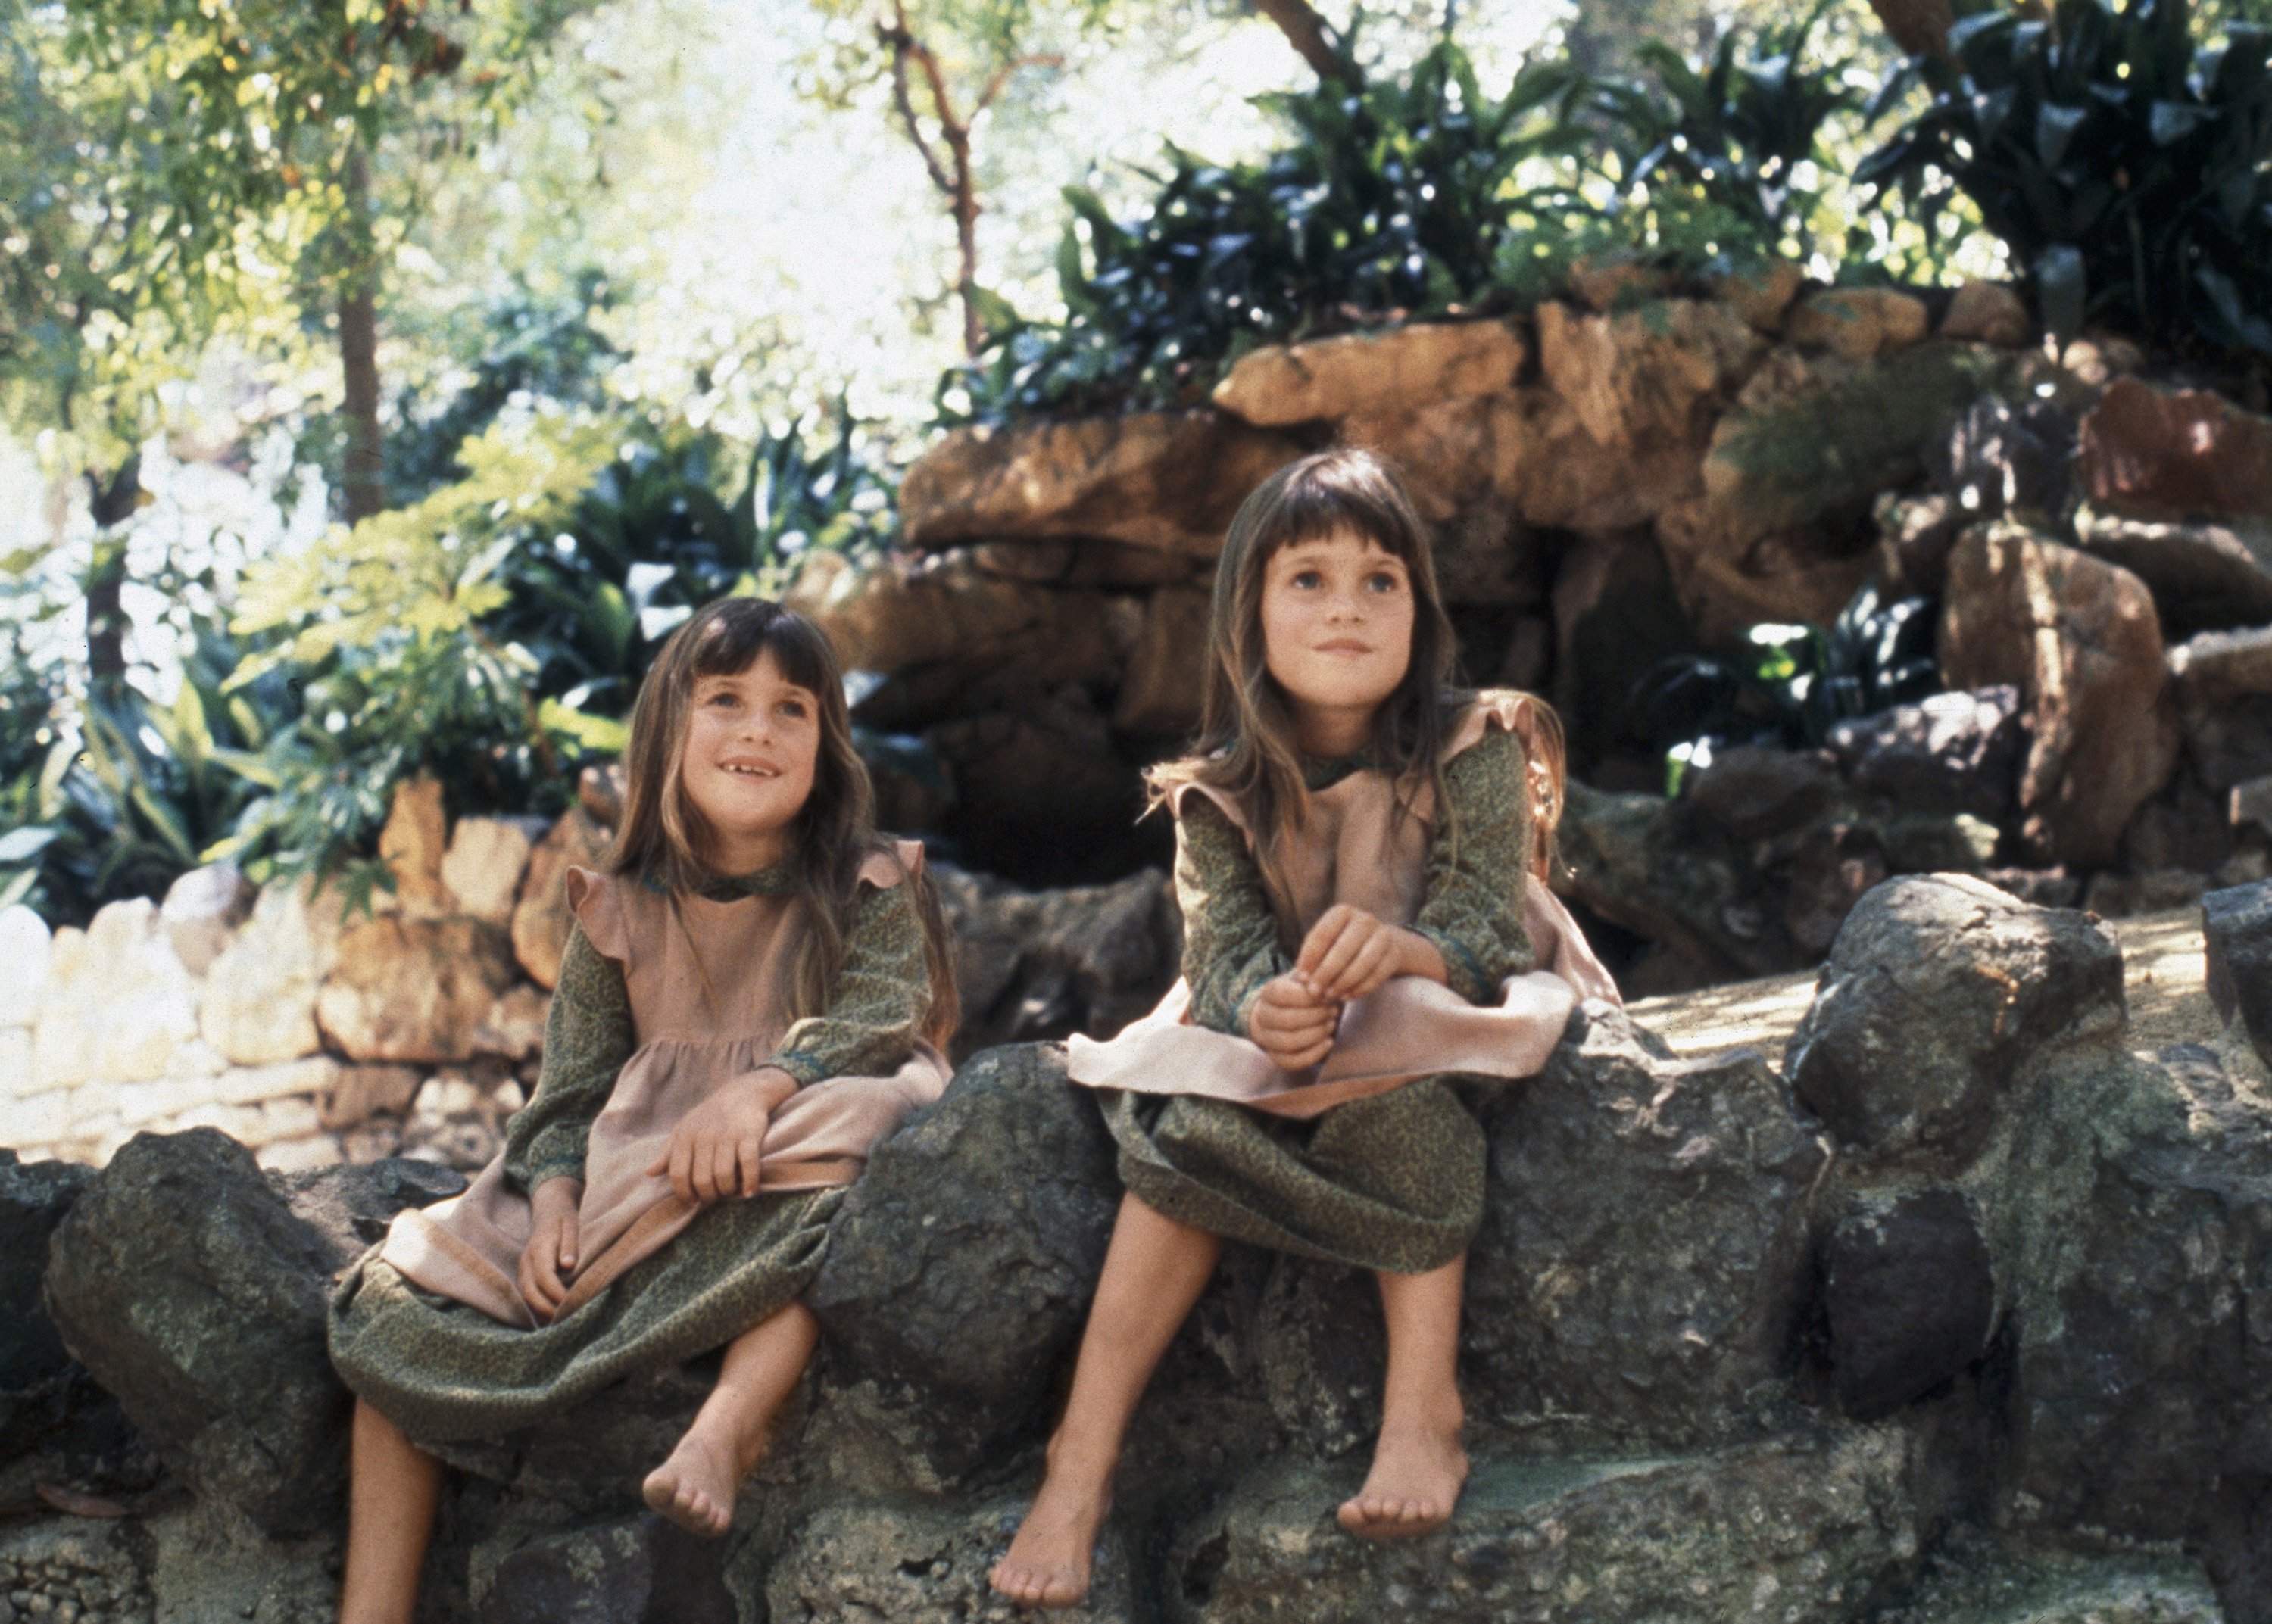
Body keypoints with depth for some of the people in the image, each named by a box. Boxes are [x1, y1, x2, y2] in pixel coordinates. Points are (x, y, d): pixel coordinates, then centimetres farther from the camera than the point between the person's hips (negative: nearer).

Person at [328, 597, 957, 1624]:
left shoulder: (868, 891, 3)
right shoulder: (617, 913, 10)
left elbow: (878, 1019, -13)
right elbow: (572, 1083, 7)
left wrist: (761, 1087, -33)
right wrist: (555, 1195, -14)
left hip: (779, 1158, -3)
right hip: (623, 1179, 4)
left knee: (843, 1141, -41)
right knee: (397, 1306, -11)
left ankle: (734, 1416, -48)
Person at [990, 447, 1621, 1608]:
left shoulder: (1471, 753, -11)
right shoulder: (1222, 795, -4)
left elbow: (1487, 934, -19)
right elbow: (1222, 949, -14)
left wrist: (1394, 948, -44)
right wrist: (1264, 1007, -40)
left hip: (1445, 1011, -3)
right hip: (1270, 1031, 3)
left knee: (1392, 1084, -38)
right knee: (1193, 1125, -28)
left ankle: (1422, 1409, -40)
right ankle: (1081, 1462, -33)